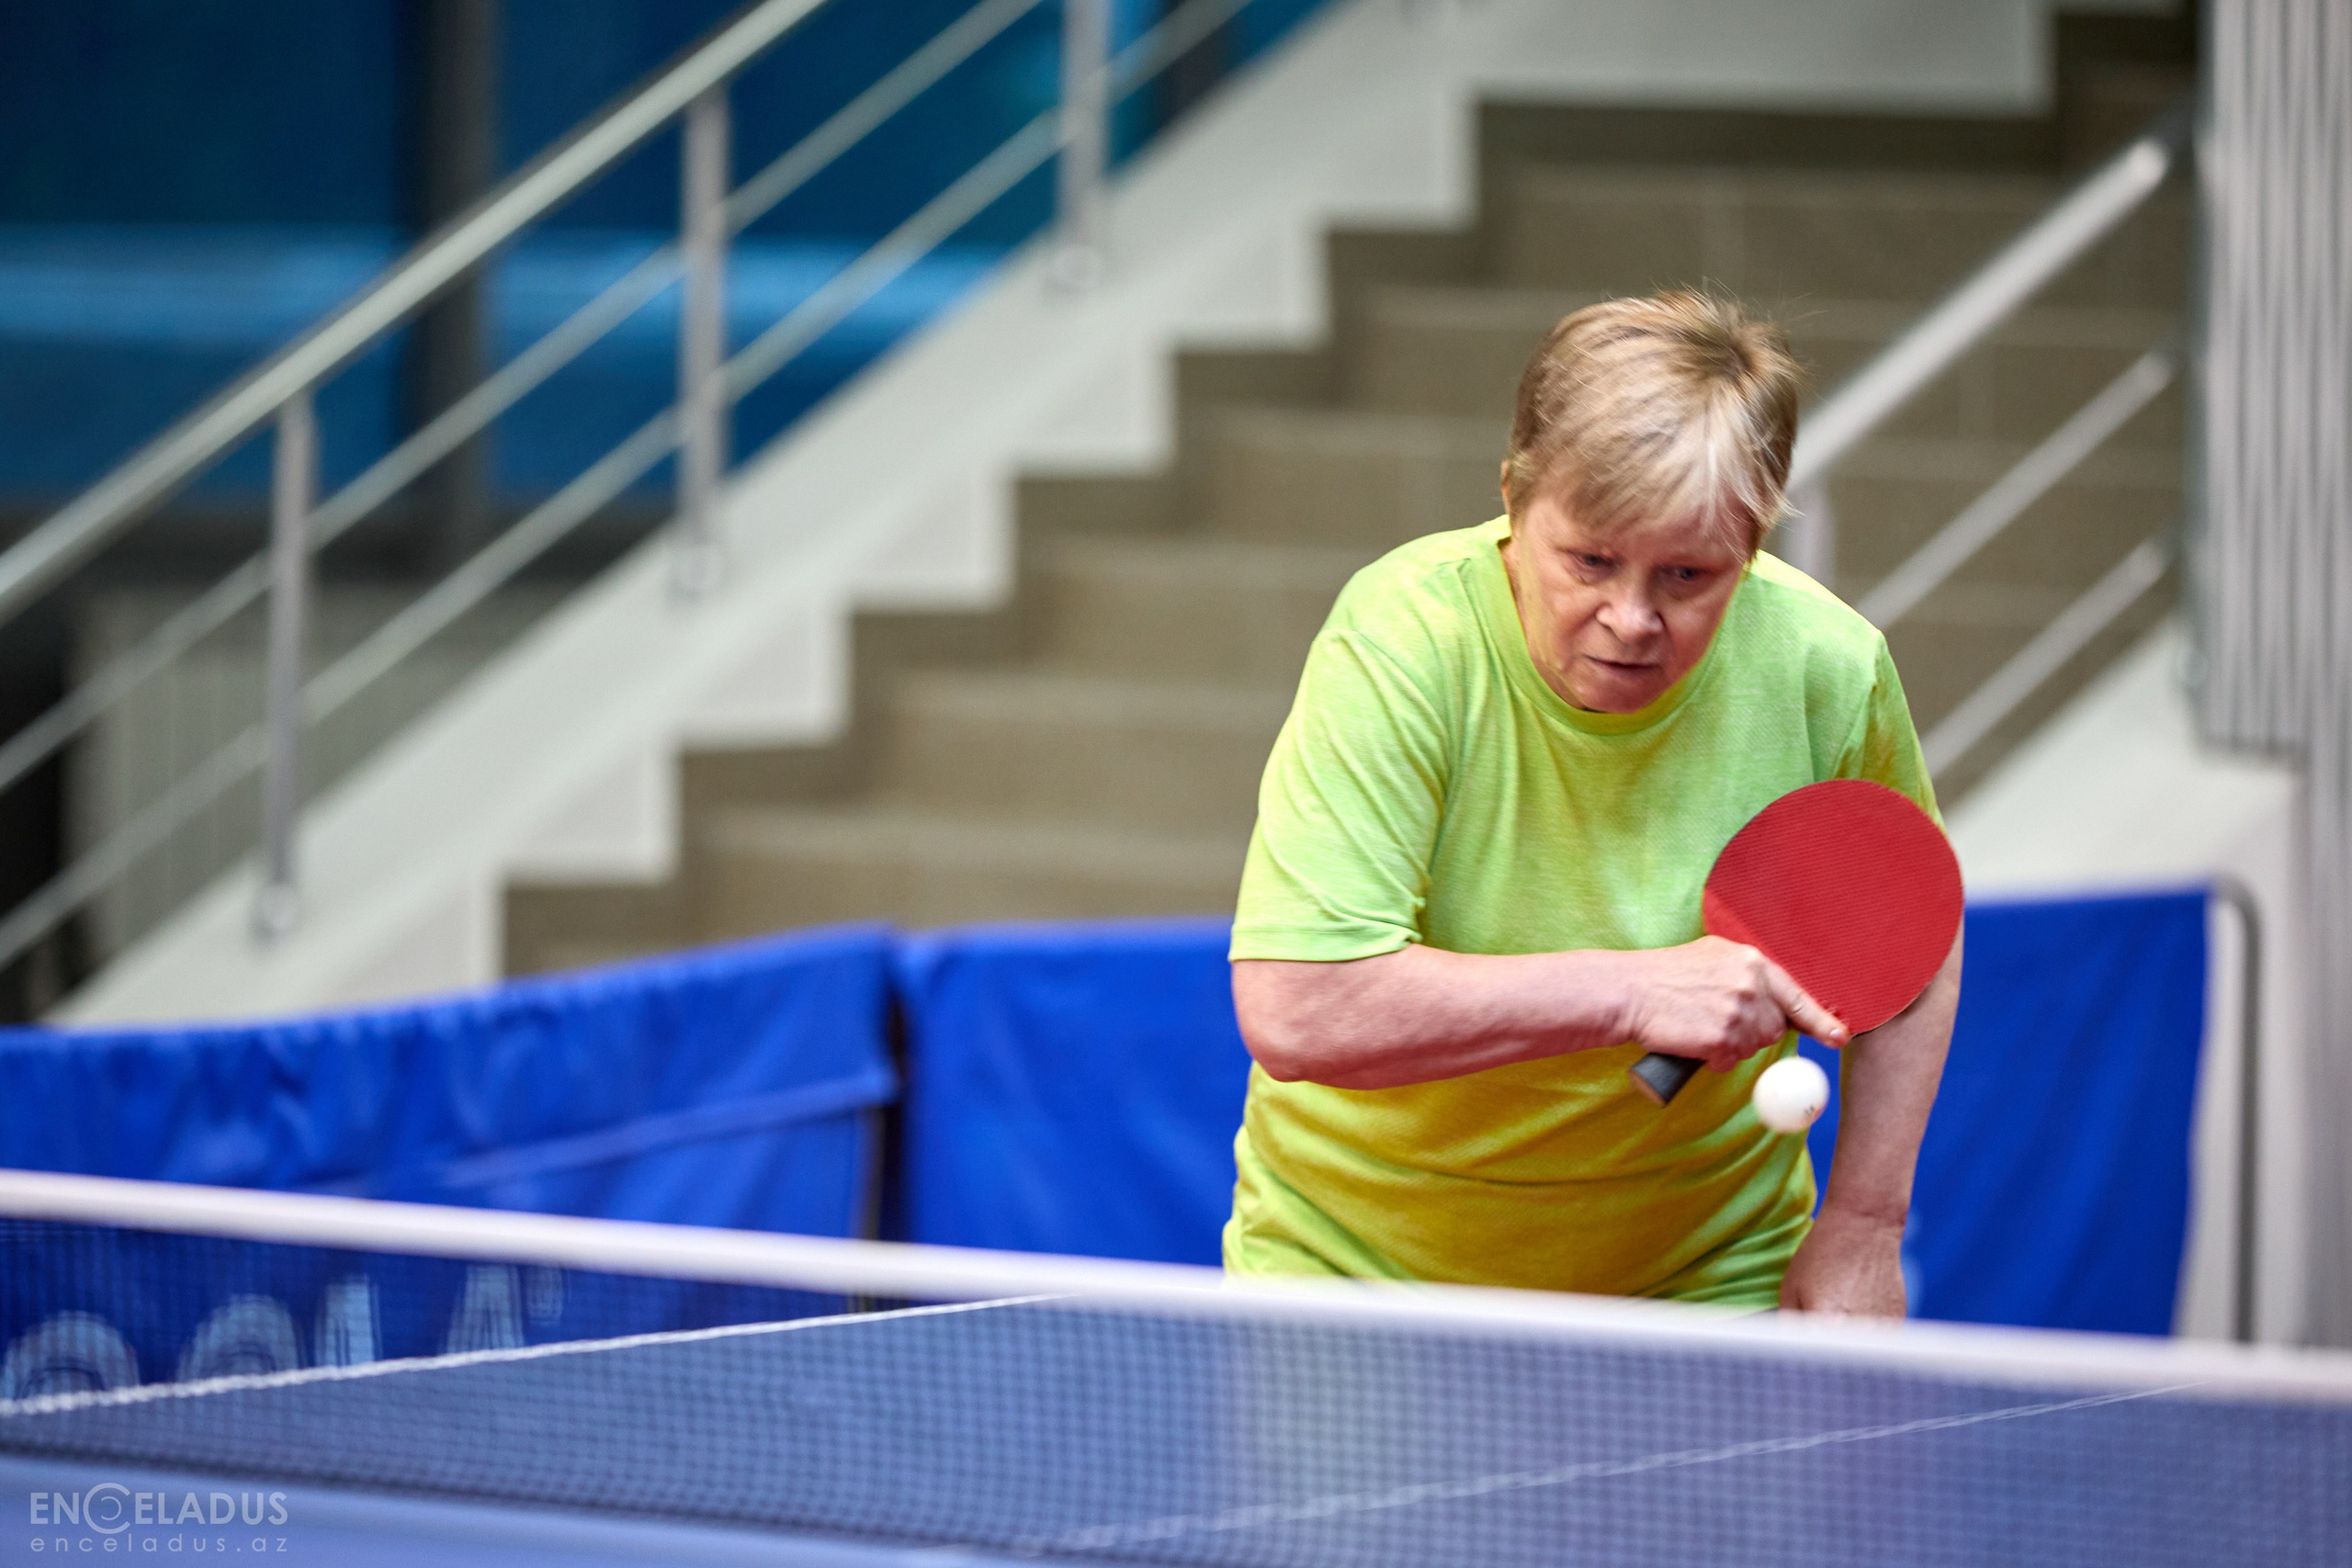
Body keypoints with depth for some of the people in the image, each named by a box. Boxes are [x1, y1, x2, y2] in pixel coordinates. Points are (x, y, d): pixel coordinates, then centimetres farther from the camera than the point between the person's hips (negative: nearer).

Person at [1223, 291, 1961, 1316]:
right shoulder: (1398, 650, -25)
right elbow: (1292, 1014, -33)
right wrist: (1634, 990, -33)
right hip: (1359, 1263, -2)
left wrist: (1862, 1227, -3)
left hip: (1708, 1279, 2)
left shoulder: (1826, 668, -15)